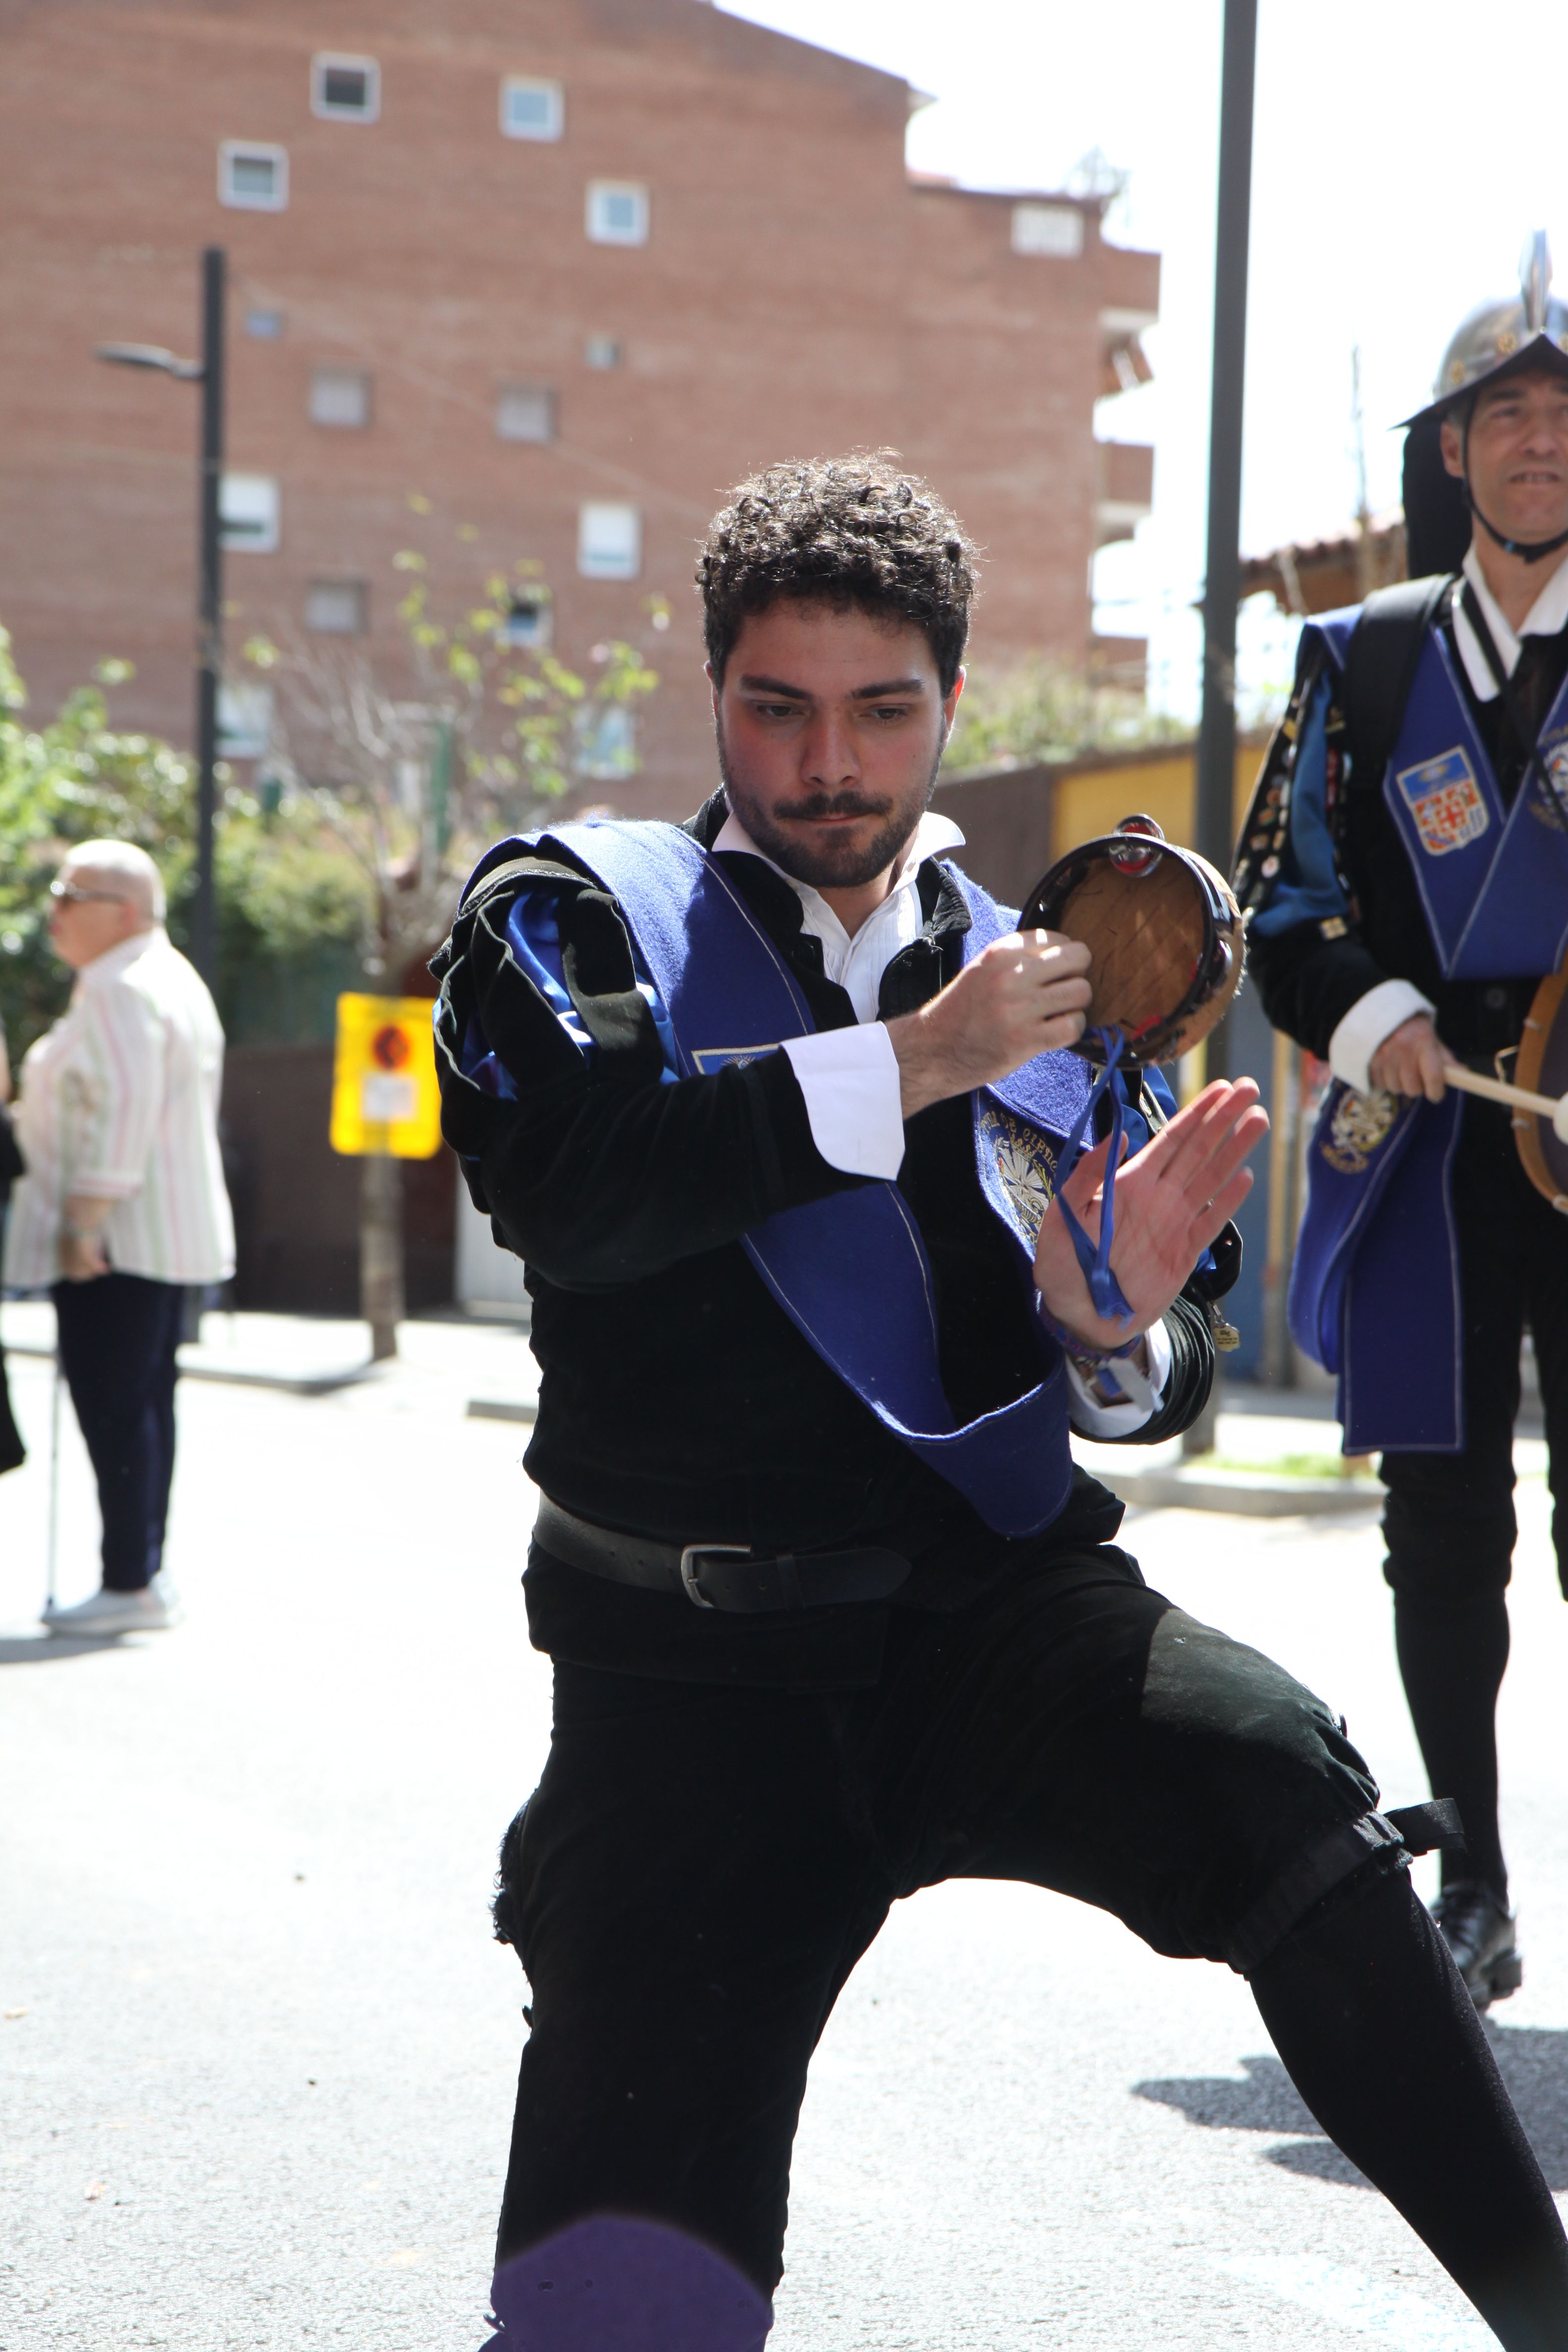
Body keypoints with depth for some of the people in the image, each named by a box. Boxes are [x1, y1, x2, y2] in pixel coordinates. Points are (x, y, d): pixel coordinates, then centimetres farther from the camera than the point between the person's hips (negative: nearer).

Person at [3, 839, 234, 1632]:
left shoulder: (118, 991, -15)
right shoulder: (175, 978, 18)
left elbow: (123, 1114, -23)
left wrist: (83, 1224, -23)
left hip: (116, 1237, -11)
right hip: (172, 1230, 11)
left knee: (112, 1405, -9)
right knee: (145, 1401, 12)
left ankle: (131, 1583, -9)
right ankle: (146, 1573, 15)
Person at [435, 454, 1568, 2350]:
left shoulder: (1047, 998, 16)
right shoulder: (576, 911, 6)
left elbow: (1164, 1394, 20)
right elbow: (560, 1179, -17)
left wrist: (1121, 1339, -5)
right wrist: (905, 1066, -16)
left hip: (1003, 1617, 1)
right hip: (693, 1676, -1)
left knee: (1278, 1780, -31)